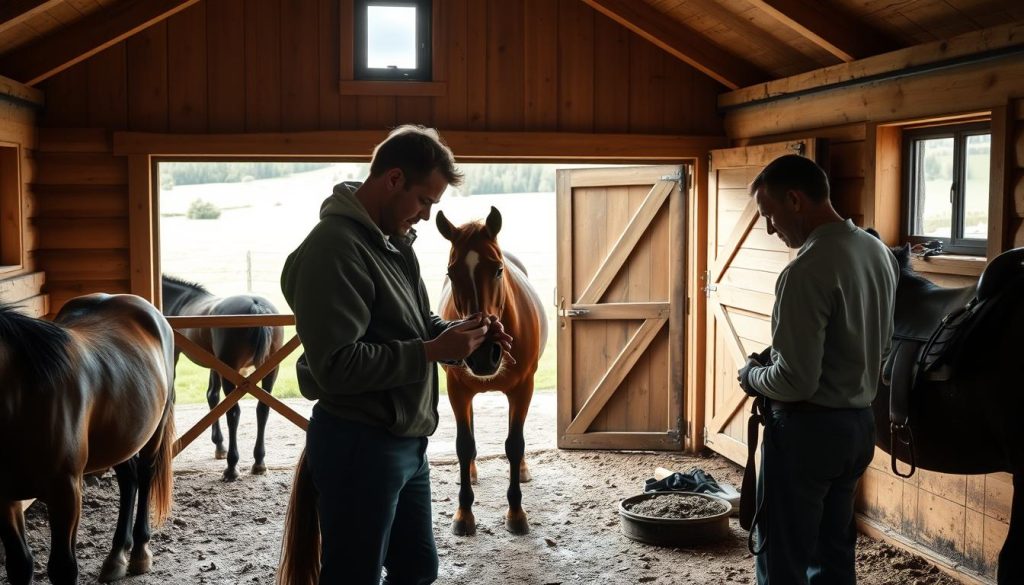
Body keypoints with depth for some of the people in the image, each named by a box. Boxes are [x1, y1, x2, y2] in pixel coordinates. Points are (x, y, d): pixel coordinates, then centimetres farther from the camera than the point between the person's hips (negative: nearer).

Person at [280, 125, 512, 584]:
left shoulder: (395, 243, 9)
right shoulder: (334, 247, -21)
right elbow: (336, 366, -28)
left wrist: (461, 332, -2)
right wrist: (434, 350, -23)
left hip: (406, 442, 10)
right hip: (358, 446, -9)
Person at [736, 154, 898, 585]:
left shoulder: (807, 270, -23)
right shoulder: (879, 252, 5)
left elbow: (795, 382, -24)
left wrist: (751, 376, -6)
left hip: (808, 428, -9)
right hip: (859, 423, 9)